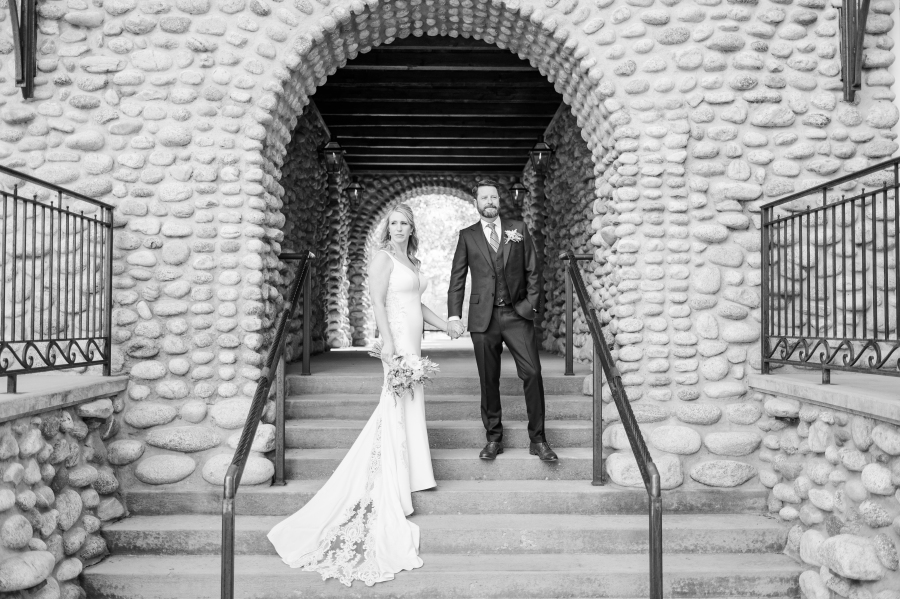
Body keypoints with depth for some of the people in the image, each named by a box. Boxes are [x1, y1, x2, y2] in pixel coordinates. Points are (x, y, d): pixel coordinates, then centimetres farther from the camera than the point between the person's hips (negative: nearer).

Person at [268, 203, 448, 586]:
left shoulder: (411, 261, 17)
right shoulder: (383, 258, -8)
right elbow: (377, 301, -17)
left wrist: (445, 324, 21)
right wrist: (388, 341, -24)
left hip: (413, 339, 8)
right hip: (397, 338, -8)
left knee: (407, 405, 13)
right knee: (399, 405, -4)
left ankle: (405, 473, 24)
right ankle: (394, 482, 6)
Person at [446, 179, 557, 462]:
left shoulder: (518, 228, 9)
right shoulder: (467, 236, 8)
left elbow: (532, 270, 9)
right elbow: (457, 279, 5)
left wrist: (532, 303, -2)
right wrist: (454, 316, -4)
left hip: (517, 314, 0)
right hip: (483, 317, 0)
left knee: (532, 373, -7)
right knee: (489, 380, 5)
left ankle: (537, 439, 5)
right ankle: (493, 439, 17)